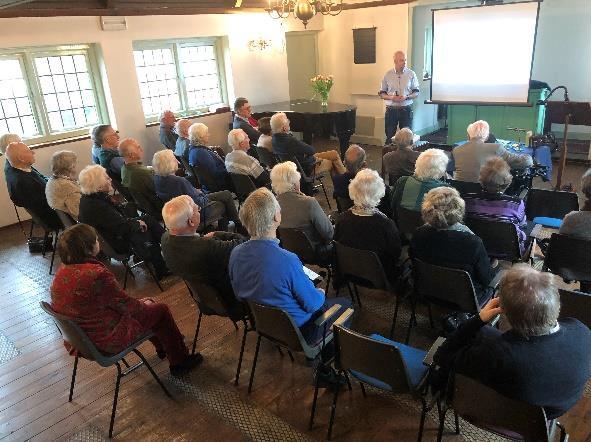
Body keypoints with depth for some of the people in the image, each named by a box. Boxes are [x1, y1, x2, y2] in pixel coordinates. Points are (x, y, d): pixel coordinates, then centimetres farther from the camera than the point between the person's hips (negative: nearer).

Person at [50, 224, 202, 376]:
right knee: (161, 310, 7)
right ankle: (179, 362, 22)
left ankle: (162, 347, 43)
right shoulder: (97, 275, -32)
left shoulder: (62, 271, -5)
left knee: (147, 304, 23)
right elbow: (126, 304, -19)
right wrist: (144, 305, 3)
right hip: (106, 342, -8)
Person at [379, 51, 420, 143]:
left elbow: (416, 93, 5)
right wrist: (391, 97, -14)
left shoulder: (411, 74, 2)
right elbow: (381, 94, 6)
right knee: (389, 136, 5)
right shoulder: (387, 75, 2)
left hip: (406, 109, 0)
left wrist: (406, 97, -15)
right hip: (391, 110, 0)